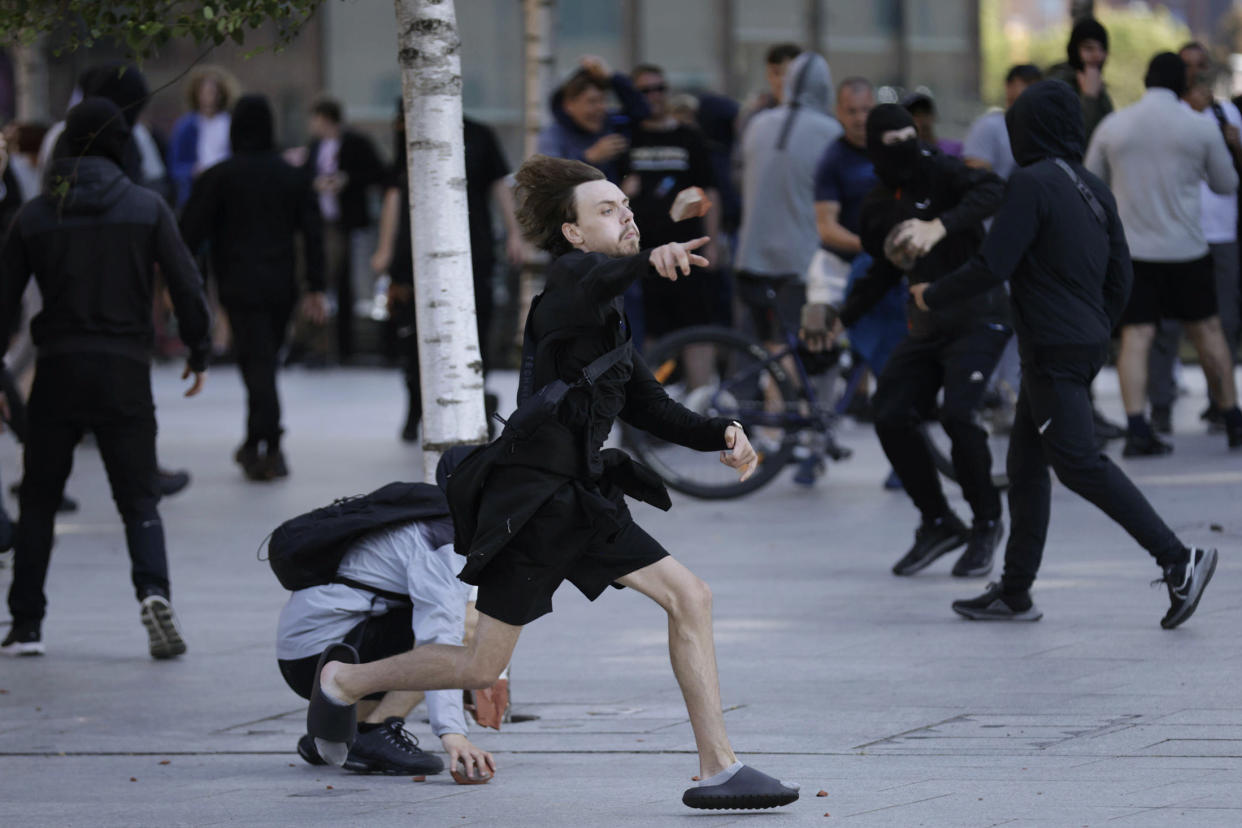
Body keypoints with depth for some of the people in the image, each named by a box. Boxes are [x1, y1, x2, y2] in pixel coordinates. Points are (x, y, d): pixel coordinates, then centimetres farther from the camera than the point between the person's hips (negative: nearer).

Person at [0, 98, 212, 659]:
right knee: (139, 499, 4)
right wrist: (198, 353, 9)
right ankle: (154, 591, -22)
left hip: (57, 372, 1)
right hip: (125, 371, -1)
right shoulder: (146, 208, -1)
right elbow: (187, 285, -4)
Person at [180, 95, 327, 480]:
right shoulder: (292, 177, 8)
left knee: (257, 365, -8)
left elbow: (191, 232, -6)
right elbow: (313, 233, 7)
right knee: (264, 361, 15)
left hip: (240, 286, -4)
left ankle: (269, 447, -16)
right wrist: (316, 288, 8)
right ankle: (255, 445, 21)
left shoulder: (217, 177, -4)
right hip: (281, 286, 4)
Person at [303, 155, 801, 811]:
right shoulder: (570, 277, -12)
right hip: (531, 499, -8)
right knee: (483, 667, 1)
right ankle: (345, 679, 26)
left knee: (689, 597, -5)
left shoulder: (609, 315, 16)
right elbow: (594, 277, -39)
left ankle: (718, 769, -4)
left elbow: (650, 409, 19)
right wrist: (648, 261, -60)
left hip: (581, 498, 8)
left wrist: (720, 435, 3)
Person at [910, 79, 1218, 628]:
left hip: (1053, 353, -9)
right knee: (1026, 464, 14)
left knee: (1078, 464, -10)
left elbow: (992, 266, -18)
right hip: (1086, 346, 9)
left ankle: (1178, 559, -17)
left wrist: (932, 296, -3)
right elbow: (1119, 274, 14)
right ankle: (1014, 592, 17)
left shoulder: (1032, 184, -14)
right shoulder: (1093, 189, 11)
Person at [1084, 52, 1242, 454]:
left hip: (1131, 250, 1)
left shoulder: (1112, 126, 2)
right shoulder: (1201, 127, -3)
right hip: (1185, 249, -1)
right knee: (1207, 331, 12)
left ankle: (1136, 427, -16)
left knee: (1136, 337, -3)